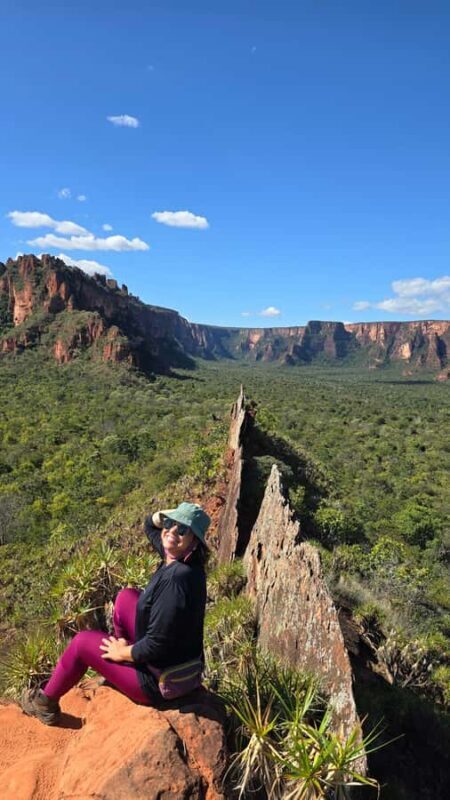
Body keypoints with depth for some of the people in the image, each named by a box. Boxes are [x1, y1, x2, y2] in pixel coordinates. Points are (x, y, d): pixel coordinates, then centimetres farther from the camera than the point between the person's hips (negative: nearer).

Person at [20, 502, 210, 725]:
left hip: (160, 680, -8)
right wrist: (165, 515, -11)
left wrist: (122, 653, -11)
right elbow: (151, 525, 10)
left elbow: (156, 645, -30)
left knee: (82, 641, 7)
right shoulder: (176, 557, -7)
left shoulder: (177, 578, -33)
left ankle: (46, 703, 33)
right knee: (126, 597, 13)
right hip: (178, 662, 8)